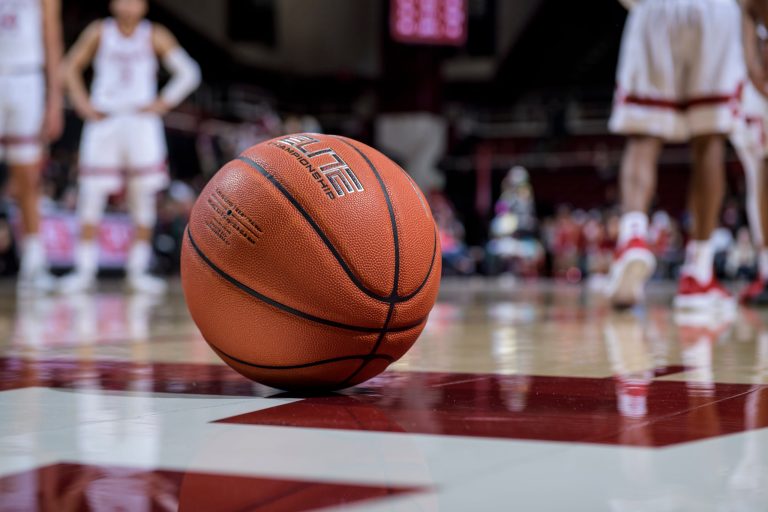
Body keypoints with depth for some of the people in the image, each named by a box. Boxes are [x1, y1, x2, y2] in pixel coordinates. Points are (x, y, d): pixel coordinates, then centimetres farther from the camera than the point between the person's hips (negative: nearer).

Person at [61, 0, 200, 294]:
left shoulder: (154, 36, 2)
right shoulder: (99, 32, 5)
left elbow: (188, 73, 1)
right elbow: (71, 66, 15)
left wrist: (162, 104, -6)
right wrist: (82, 103, 4)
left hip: (141, 121, 0)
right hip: (103, 119, 0)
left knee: (144, 197, -2)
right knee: (92, 195, -4)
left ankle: (138, 271, 7)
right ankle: (85, 271, 3)